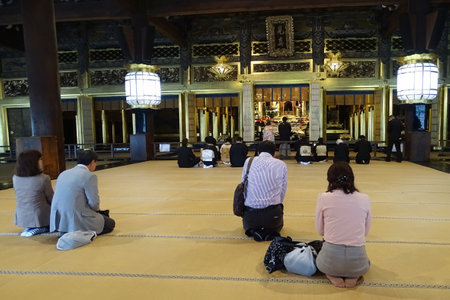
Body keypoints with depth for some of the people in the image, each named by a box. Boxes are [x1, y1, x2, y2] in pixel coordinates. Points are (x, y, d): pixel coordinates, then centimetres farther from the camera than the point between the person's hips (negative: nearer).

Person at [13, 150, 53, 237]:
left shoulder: (15, 178, -4)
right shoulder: (43, 179, -20)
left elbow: (20, 197, 9)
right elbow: (51, 199, -8)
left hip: (21, 218, 6)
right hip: (39, 218, -6)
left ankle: (29, 227, 15)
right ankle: (39, 228, 4)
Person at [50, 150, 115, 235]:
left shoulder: (63, 174, 12)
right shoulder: (89, 176, -12)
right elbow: (94, 202, -14)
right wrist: (97, 209, 10)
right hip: (77, 222, -9)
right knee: (111, 223, 10)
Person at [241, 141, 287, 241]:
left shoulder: (249, 161, 5)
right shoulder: (281, 164, 5)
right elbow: (283, 191, 8)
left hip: (251, 214, 0)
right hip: (273, 214, 0)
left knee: (246, 220, 38)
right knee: (279, 222, 37)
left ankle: (254, 230, 5)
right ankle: (271, 232, 4)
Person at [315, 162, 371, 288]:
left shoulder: (323, 198, -6)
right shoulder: (364, 199, -1)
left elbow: (320, 230, 4)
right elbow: (365, 231, 9)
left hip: (331, 259, -1)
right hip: (357, 261, 1)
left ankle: (333, 276, 5)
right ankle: (353, 276, 7)